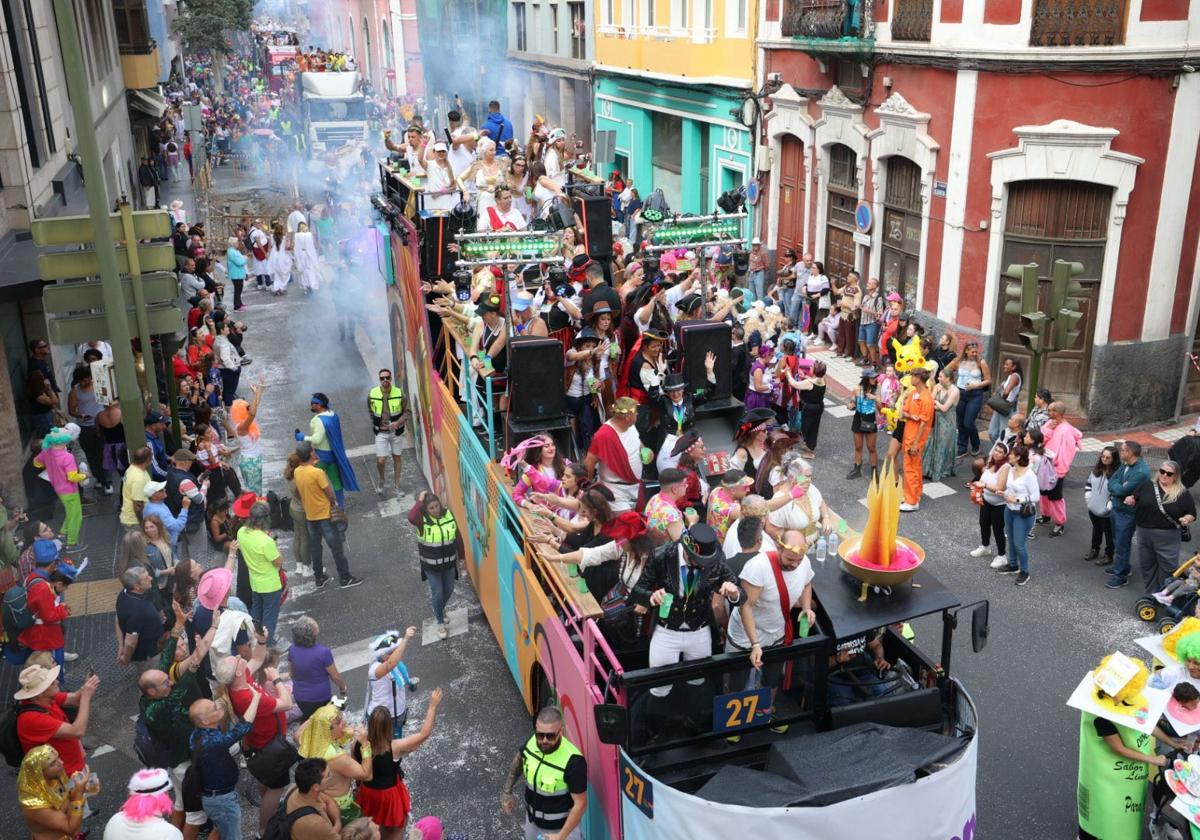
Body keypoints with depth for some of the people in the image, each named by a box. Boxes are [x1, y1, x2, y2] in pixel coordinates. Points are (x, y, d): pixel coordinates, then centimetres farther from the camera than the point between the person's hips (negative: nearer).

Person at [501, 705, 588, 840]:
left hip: (563, 826, -6)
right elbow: (519, 760, 7)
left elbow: (580, 804, -26)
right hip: (533, 820, 6)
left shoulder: (573, 761, -35)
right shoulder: (532, 742, -18)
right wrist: (508, 791, 6)